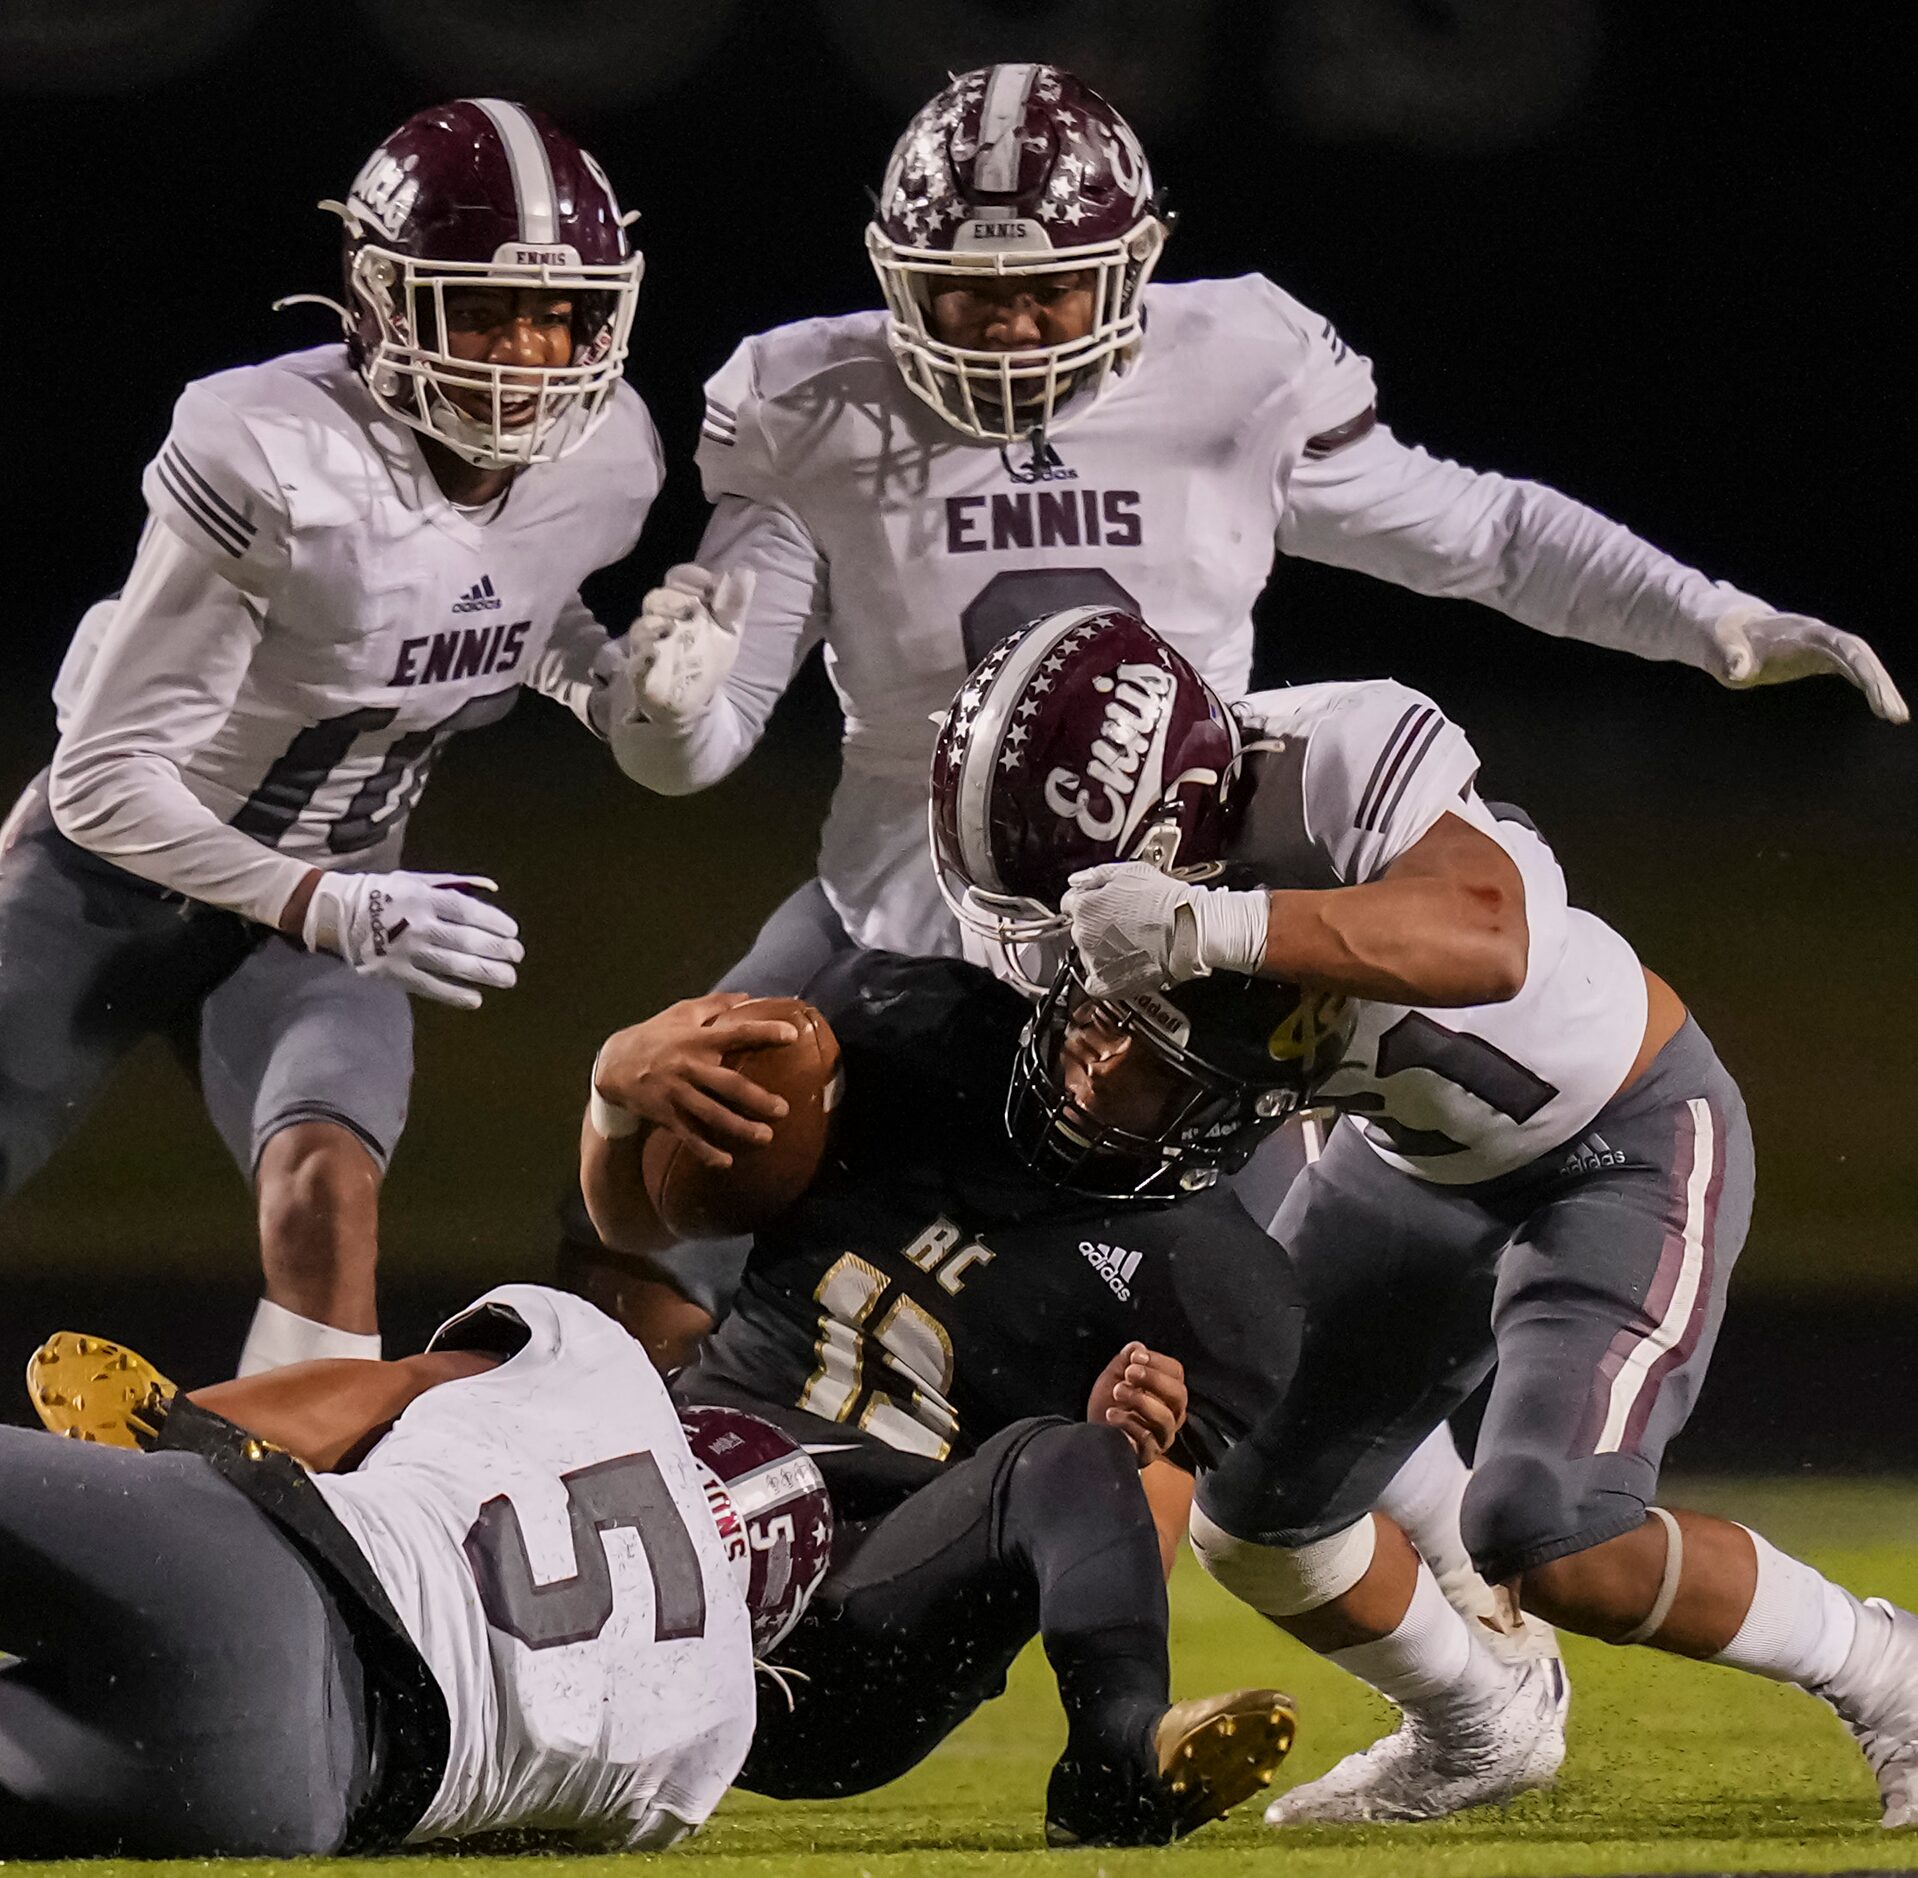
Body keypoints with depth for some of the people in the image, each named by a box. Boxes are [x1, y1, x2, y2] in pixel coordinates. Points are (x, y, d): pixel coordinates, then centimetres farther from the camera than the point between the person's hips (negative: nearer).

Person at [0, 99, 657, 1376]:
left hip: (326, 892, 3)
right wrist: (338, 916, -35)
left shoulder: (604, 460, -12)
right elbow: (109, 778, -26)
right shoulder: (268, 464, -31)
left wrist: (615, 684, -8)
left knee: (326, 1186, -24)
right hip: (116, 863, -3)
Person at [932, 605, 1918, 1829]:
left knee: (1552, 1539, -21)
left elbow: (1487, 939, -53)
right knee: (1256, 1520, 10)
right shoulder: (1115, 849, -15)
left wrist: (1213, 926, -61)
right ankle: (1476, 1738, 37)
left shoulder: (1346, 755, -35)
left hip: (1629, 1142, -8)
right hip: (1421, 1162, 8)